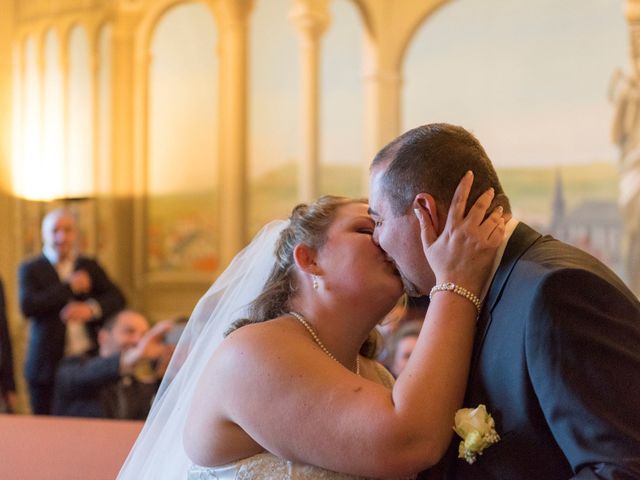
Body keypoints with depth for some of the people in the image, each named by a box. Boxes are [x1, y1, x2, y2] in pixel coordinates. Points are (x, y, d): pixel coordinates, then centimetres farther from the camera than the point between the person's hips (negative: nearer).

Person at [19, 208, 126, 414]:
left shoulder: (90, 266, 14)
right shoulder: (30, 269, 6)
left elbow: (117, 299, 6)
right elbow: (27, 306, -10)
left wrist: (91, 308, -15)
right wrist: (70, 287, -10)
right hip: (48, 366, -1)